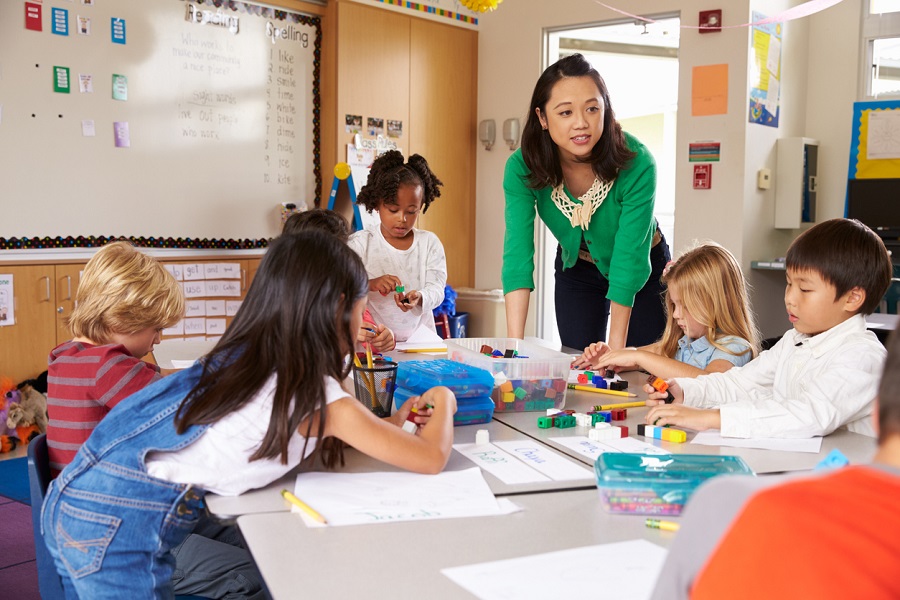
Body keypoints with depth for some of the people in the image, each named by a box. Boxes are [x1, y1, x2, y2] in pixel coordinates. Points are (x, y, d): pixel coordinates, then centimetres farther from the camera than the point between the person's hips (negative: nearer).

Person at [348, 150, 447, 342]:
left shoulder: (430, 243, 6)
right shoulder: (361, 242, 0)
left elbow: (436, 289, -1)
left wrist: (419, 298, -24)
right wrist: (371, 284, -26)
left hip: (418, 335, 2)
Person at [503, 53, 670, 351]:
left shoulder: (636, 163, -32)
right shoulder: (522, 168, -26)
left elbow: (629, 260, -31)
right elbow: (517, 254, -32)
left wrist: (615, 349, -31)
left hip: (644, 269, -1)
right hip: (576, 269, 2)